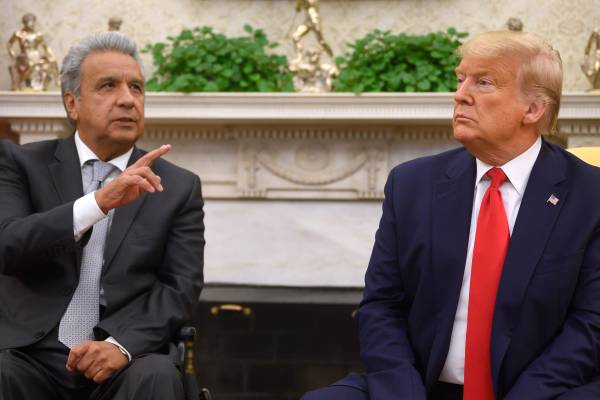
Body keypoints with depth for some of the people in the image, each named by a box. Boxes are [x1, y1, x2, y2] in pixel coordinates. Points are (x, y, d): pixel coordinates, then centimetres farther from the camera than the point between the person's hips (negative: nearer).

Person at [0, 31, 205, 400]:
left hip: (129, 359, 1)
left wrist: (123, 343, -17)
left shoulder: (178, 186, 10)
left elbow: (182, 286, 1)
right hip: (31, 353, -1)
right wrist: (98, 202, -23)